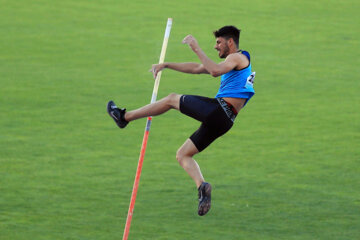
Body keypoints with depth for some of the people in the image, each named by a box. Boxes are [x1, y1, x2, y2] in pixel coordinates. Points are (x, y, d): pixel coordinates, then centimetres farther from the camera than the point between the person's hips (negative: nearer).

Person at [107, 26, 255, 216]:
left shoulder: (238, 57, 0)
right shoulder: (231, 63, 31)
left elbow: (215, 71, -23)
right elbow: (197, 69, 35)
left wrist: (197, 49, -20)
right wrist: (166, 65, 31)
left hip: (218, 110, -9)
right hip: (222, 122, 9)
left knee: (172, 99, 6)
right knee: (183, 155, 9)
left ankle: (124, 116, 14)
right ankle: (202, 186, -13)